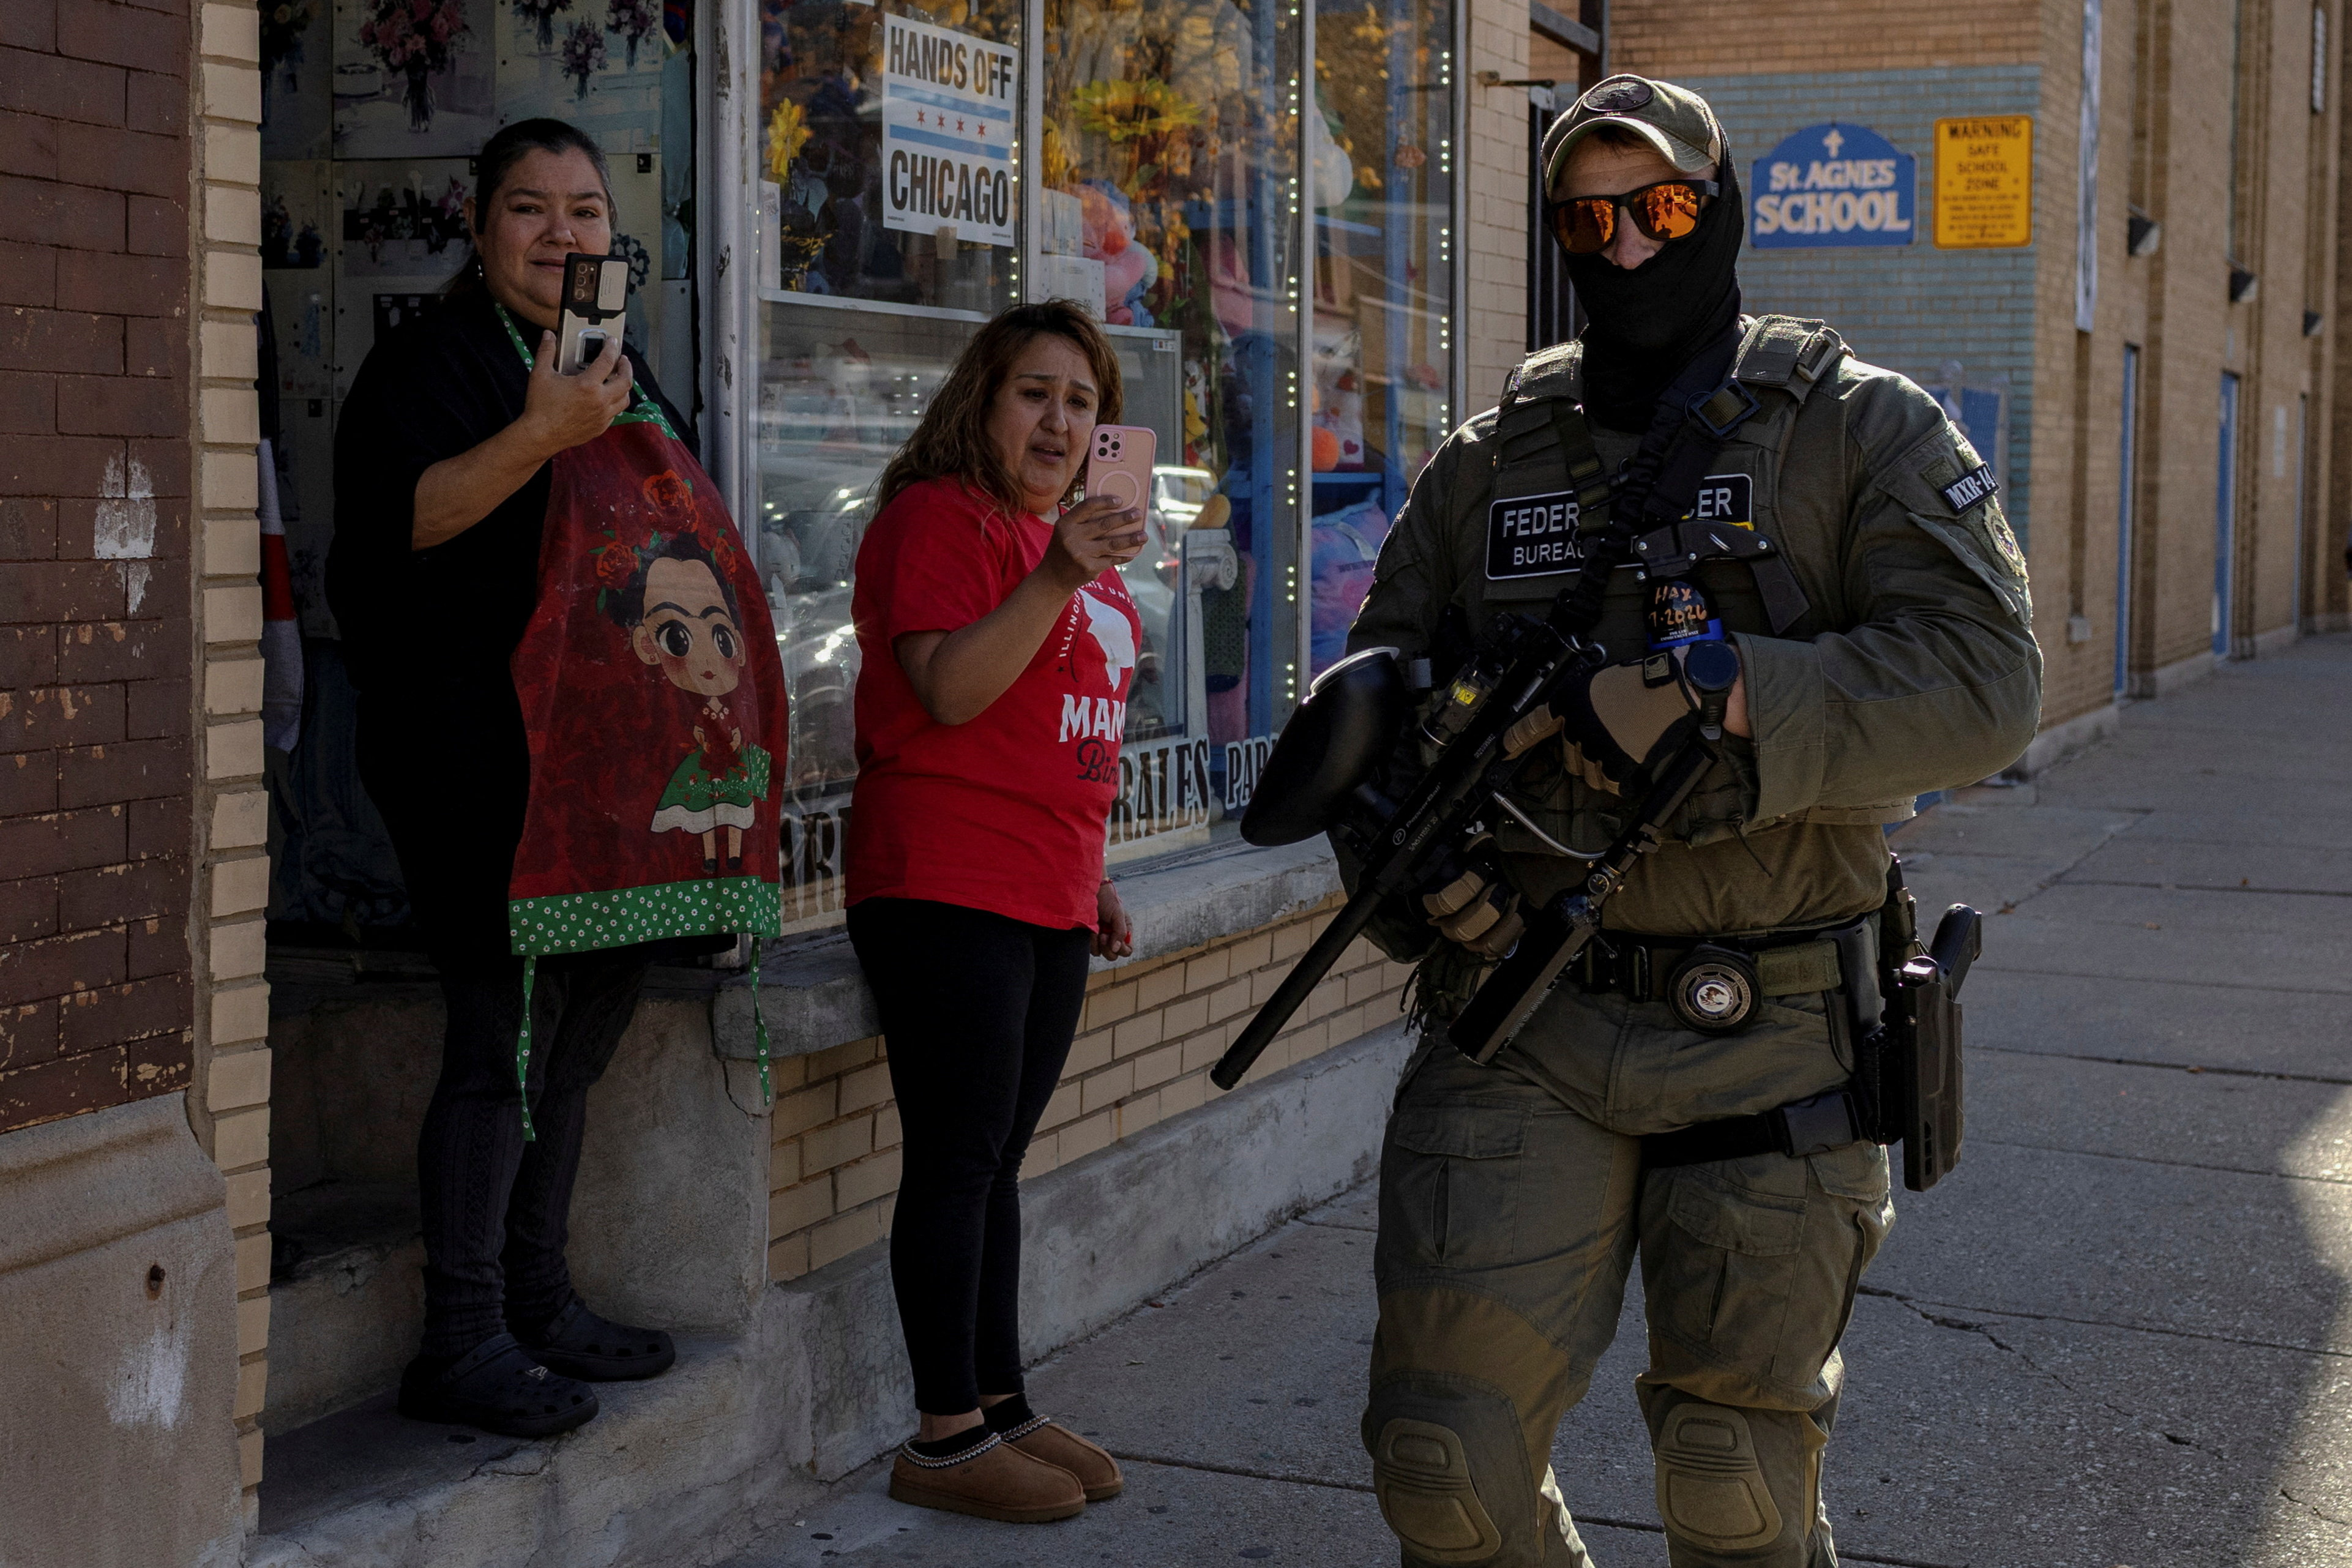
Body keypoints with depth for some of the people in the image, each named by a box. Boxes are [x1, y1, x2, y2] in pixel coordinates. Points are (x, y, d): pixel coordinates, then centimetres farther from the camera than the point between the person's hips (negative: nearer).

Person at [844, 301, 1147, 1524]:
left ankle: (1001, 1404, 19)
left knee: (996, 1163, 13)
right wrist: (1057, 577, -30)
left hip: (1044, 900, 9)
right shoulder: (940, 516, -7)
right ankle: (947, 1438, 0)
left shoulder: (1069, 533, 21)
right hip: (944, 885, -9)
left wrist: (1090, 874, 23)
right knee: (957, 1160, -6)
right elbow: (950, 693, -21)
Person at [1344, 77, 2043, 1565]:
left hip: (1771, 1044, -2)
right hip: (1521, 1025, 2)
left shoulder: (1865, 430, 0)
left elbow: (1982, 684, -13)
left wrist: (1703, 697, -23)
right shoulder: (1486, 464, 10)